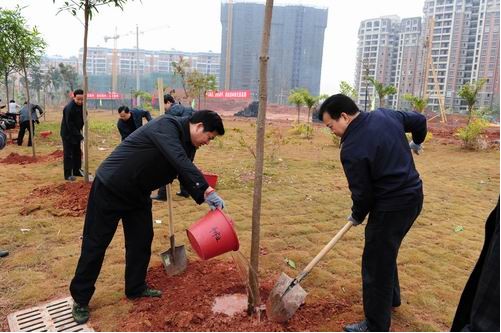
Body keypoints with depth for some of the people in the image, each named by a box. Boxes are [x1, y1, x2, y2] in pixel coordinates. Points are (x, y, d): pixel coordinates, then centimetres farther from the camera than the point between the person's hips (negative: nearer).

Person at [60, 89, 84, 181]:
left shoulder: (81, 106, -1)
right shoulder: (69, 108, -25)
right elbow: (70, 125, -26)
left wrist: (80, 134, -3)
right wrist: (80, 136, -28)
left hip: (76, 133, 8)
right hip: (68, 134, -8)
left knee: (77, 153, 14)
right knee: (68, 154, -4)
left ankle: (77, 170, 26)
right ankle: (68, 174, 1)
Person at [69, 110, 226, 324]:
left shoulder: (185, 143, 3)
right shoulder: (166, 126, -25)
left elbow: (185, 174, 6)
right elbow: (180, 161, -40)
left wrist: (204, 199, -8)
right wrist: (208, 191, -43)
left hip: (138, 194, 9)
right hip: (109, 188, -9)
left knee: (142, 240, 11)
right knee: (96, 243, 3)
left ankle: (136, 288, 29)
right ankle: (80, 299, 19)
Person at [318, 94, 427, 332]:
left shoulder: (352, 149, -22)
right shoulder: (385, 115, 2)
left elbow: (363, 192, -16)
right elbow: (419, 120, 18)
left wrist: (357, 216, 5)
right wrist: (416, 143, 38)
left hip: (391, 207, -10)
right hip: (414, 196, 10)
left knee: (376, 265, 3)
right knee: (386, 252, 26)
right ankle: (391, 298, 46)